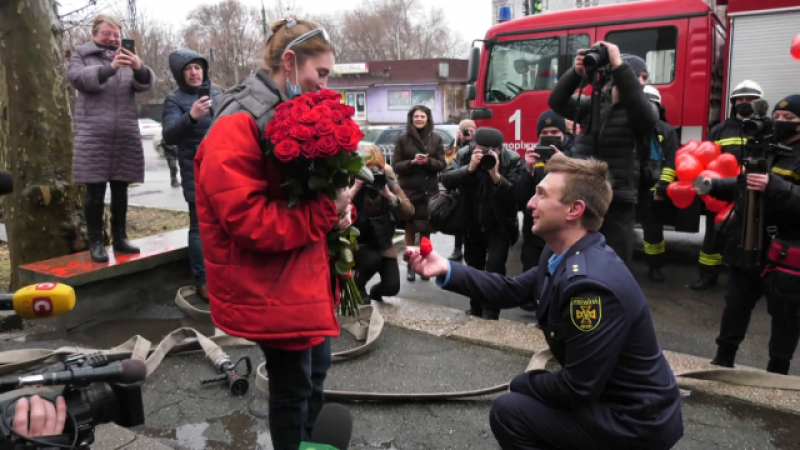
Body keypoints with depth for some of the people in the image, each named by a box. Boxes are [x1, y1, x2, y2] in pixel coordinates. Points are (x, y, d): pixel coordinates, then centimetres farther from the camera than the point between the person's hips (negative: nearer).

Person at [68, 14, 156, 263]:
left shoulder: (128, 57, 15)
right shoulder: (81, 55, 8)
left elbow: (146, 83, -1)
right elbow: (78, 77, -12)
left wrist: (140, 68, -25)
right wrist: (110, 68, -29)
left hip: (126, 135, 3)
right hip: (93, 134, -3)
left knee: (120, 190, 9)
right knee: (95, 191, -2)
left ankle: (120, 237, 18)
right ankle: (95, 242, 5)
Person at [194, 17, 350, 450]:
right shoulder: (236, 127, -20)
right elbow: (247, 221, -27)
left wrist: (337, 208, -3)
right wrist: (326, 210, -24)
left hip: (306, 276, 10)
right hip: (271, 288, -9)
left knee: (317, 368, 22)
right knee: (292, 384, 7)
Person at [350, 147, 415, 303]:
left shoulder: (389, 183, -3)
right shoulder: (352, 183, -10)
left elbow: (409, 213, -14)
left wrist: (389, 195, -25)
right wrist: (356, 188, -28)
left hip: (383, 243, 3)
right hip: (357, 242, -2)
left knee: (392, 287, -10)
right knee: (373, 260, -35)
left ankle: (375, 291, 28)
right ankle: (357, 286, -2)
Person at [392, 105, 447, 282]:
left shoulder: (436, 139, 6)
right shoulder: (403, 139, 2)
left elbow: (442, 165, 3)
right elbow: (395, 165, 0)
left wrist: (428, 161, -16)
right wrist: (412, 162, -17)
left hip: (429, 190, 1)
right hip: (408, 190, -1)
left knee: (426, 228, 5)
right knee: (410, 228, 3)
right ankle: (410, 265, 11)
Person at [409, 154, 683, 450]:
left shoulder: (590, 282, -31)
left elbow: (578, 388, -26)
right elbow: (512, 291, 8)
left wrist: (519, 383, -8)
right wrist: (447, 270, -1)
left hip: (636, 419, -9)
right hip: (607, 395, 9)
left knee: (509, 411, -10)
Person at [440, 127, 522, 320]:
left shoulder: (512, 160, -17)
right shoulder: (464, 155, -9)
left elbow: (516, 194, -27)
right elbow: (446, 180, -20)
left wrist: (496, 175, -38)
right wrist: (469, 168, -32)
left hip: (500, 225, -3)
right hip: (472, 224, 4)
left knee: (494, 266, -15)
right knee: (474, 266, 14)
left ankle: (490, 314, -1)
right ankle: (475, 309, 32)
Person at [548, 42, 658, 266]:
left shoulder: (642, 111, 2)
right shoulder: (593, 104, 10)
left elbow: (644, 114, -21)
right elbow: (557, 103, 1)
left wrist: (618, 66, -25)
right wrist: (577, 72, -17)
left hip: (617, 204, -2)